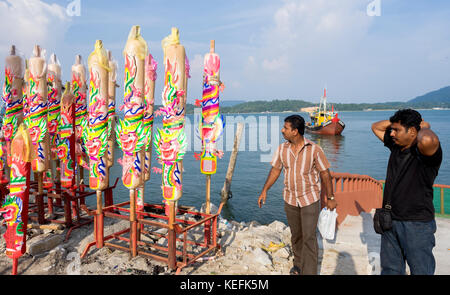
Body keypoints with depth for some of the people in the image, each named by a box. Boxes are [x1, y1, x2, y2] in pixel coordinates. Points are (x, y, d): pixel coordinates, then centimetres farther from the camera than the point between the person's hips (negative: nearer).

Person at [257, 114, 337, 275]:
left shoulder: (314, 149, -14)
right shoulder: (282, 148, -3)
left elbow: (325, 174, -7)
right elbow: (275, 170, 6)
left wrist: (330, 198, -3)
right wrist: (264, 191, 4)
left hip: (310, 199, -4)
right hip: (290, 199, 4)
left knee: (309, 237, -4)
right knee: (296, 235, 16)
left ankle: (309, 271, 7)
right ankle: (299, 264, 37)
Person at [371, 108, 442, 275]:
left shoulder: (423, 151, -18)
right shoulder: (396, 145, 5)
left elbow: (427, 140, -43)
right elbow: (376, 127, 18)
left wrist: (424, 127, -20)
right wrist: (396, 121, 2)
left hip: (417, 225, -7)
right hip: (390, 220, 7)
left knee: (421, 270, 6)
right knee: (390, 269, 19)